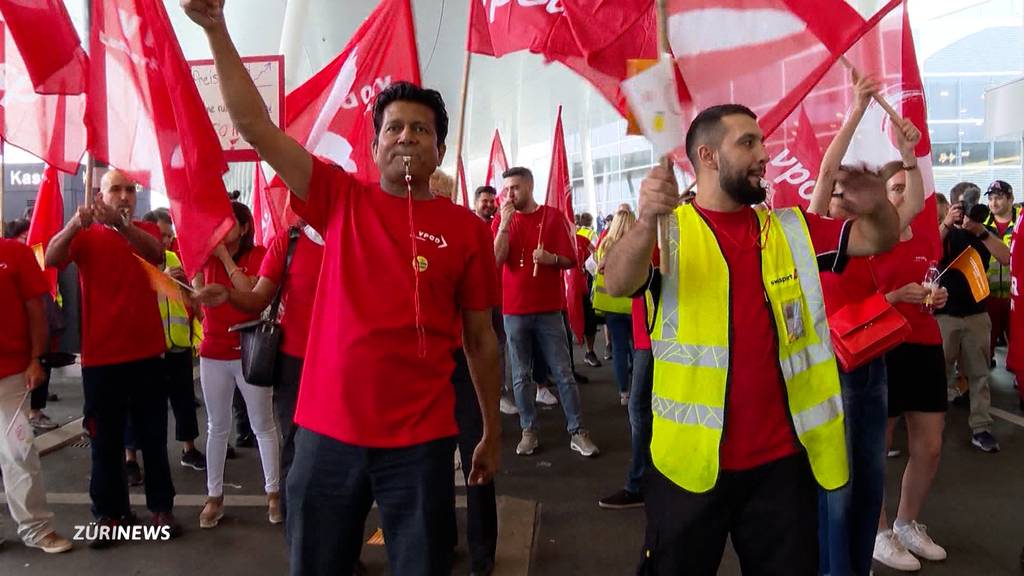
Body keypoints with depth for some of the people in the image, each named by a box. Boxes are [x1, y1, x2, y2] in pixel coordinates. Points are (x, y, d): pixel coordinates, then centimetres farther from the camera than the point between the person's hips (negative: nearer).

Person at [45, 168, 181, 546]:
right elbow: (50, 259, -16)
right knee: (106, 440, 6)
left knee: (153, 436, 8)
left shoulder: (146, 231, 6)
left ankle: (161, 507, 18)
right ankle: (110, 513, 16)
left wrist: (121, 225, -34)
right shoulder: (85, 236, 4)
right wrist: (74, 224, -34)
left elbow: (156, 253, -18)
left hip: (147, 354, 1)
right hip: (100, 356, 0)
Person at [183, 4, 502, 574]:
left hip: (420, 440, -1)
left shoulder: (467, 228, -1)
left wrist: (493, 432, 7)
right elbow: (256, 126, -3)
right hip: (328, 431, 2)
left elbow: (481, 338, 4)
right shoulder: (341, 200, 2)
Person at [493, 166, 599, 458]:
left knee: (563, 373, 2)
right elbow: (497, 259, -10)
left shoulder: (553, 216, 2)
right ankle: (529, 431, 16)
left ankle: (578, 432, 8)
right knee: (521, 375, 6)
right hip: (514, 309, 1)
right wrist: (505, 222, -14)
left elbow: (570, 260, 1)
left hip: (549, 308, -1)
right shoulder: (501, 221, 6)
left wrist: (552, 258, -20)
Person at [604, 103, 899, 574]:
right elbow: (618, 285, -23)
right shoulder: (668, 229, -6)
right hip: (692, 460, -3)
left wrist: (876, 205, -19)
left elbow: (880, 240, 5)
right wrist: (646, 221, -44)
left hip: (783, 457, 4)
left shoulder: (791, 229, 7)